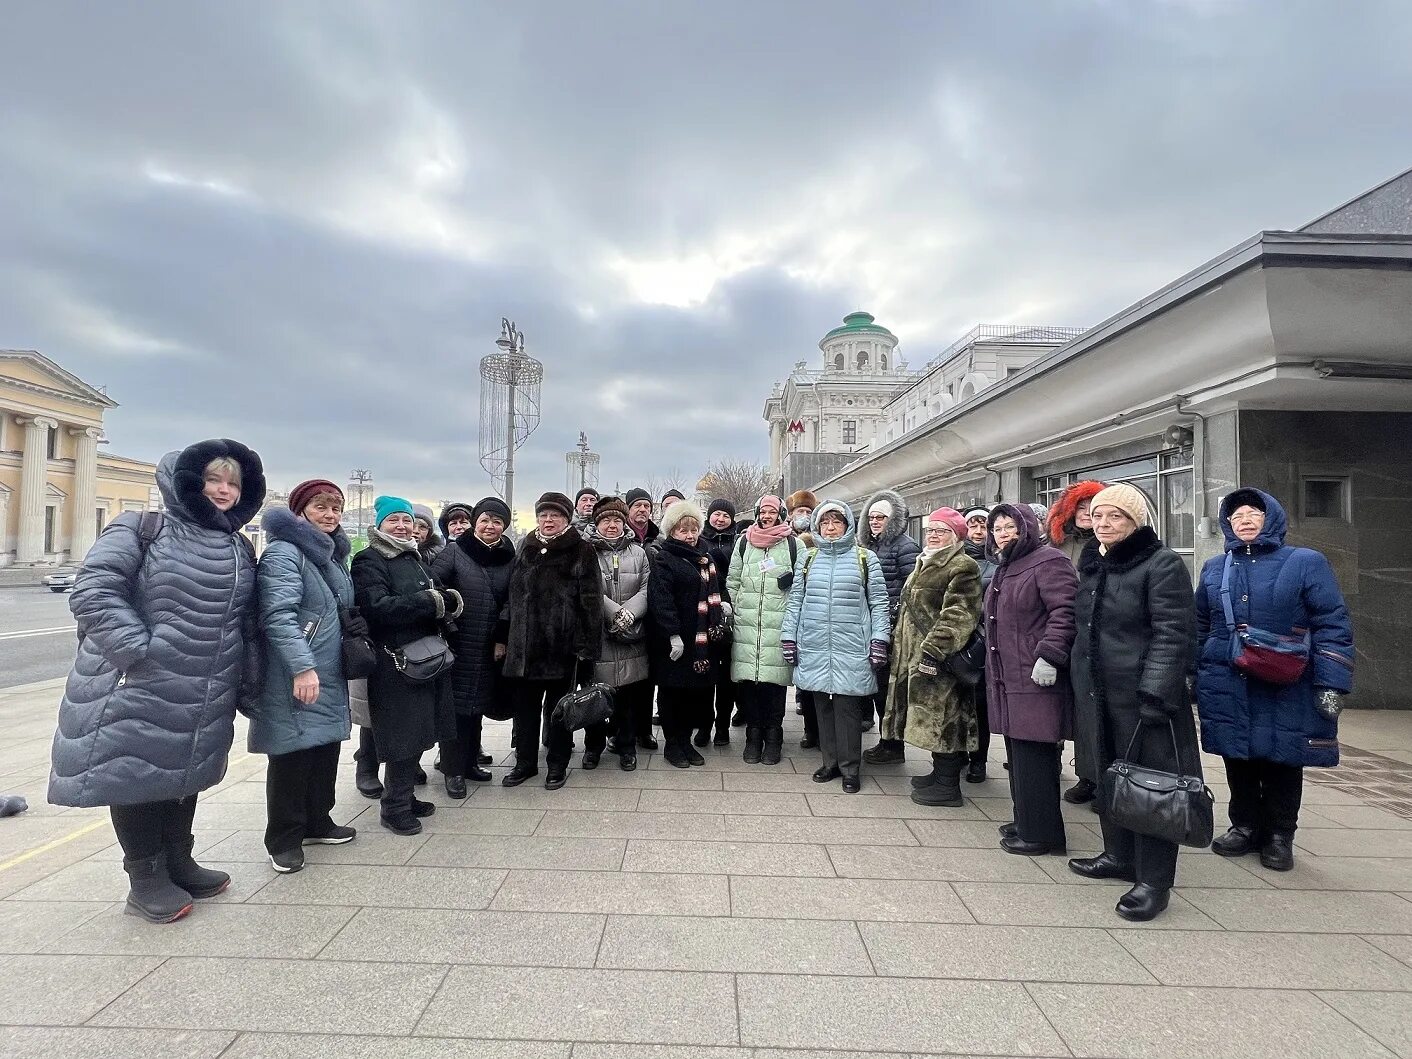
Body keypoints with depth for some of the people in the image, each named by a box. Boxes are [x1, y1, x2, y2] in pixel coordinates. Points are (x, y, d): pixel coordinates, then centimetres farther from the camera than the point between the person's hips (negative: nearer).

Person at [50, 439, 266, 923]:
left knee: (185, 773, 17)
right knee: (137, 773, 6)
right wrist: (141, 650, -22)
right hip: (138, 689, -5)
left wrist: (248, 684, 11)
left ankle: (178, 863, 34)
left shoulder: (239, 549, 11)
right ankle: (145, 878, 22)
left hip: (205, 698, 5)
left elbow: (248, 625, 14)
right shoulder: (141, 529, -6)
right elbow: (92, 593, -15)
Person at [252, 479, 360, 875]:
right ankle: (284, 839, 14)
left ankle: (317, 822, 31)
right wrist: (302, 667, -30)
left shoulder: (333, 554, 15)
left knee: (326, 750, 15)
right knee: (293, 755, 0)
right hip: (295, 679, -8)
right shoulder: (284, 552, -13)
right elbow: (279, 615, -24)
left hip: (330, 678, 9)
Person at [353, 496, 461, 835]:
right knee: (402, 736, -3)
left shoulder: (414, 558, 19)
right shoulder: (370, 561, -7)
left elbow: (442, 600, 17)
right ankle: (394, 807, 11)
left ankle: (405, 797, 27)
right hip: (395, 664, -8)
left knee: (416, 733, 14)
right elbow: (378, 607, -22)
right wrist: (431, 601, -20)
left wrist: (449, 601, -7)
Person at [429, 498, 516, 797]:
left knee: (478, 704, 14)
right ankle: (453, 769, 12)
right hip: (456, 645, -4)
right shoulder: (453, 552, -7)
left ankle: (471, 761, 28)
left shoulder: (509, 558, 4)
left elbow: (511, 603, 9)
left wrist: (502, 639, 5)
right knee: (455, 704, 1)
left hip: (490, 648, 4)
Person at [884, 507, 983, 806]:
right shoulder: (925, 564, 19)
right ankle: (940, 773, 29)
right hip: (916, 656, 10)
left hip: (939, 658, -10)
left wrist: (934, 650, -27)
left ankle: (947, 786, 5)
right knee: (934, 719, 17)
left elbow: (958, 615, -21)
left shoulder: (963, 566, -11)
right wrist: (904, 651, 24)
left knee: (943, 716, -4)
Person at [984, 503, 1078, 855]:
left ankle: (1040, 833, 5)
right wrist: (992, 671, 27)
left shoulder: (1048, 562, -9)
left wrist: (1049, 655, -27)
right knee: (1018, 753, 15)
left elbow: (1065, 611, -21)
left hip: (1035, 680, -10)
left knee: (1034, 755, -5)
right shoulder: (1004, 569, 21)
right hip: (1007, 679, 10)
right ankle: (1026, 821, 26)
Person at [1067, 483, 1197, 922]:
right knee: (1107, 777, 15)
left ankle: (1154, 880, 8)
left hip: (1142, 698, -7)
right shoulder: (1091, 566, 14)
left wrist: (1154, 692, -23)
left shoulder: (1163, 564, -9)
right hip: (1097, 696, 8)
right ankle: (1119, 855, 31)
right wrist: (1078, 684, 19)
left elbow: (1172, 635, -16)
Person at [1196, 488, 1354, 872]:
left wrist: (1330, 684, -12)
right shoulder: (1214, 568, 9)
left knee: (1282, 763, 8)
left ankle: (1279, 836, 25)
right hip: (1227, 690, 3)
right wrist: (1190, 676, 14)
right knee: (1237, 762, 11)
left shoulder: (1306, 563, -2)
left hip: (1285, 692, -3)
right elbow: (1199, 627, 16)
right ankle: (1245, 827, 28)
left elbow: (1332, 626, -6)